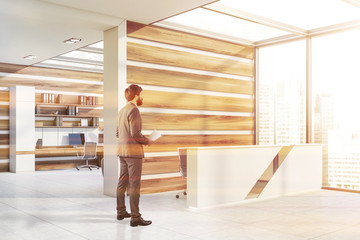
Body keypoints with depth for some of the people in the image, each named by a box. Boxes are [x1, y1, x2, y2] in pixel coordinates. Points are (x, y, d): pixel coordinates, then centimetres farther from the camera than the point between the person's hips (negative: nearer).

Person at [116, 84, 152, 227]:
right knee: (134, 184, -7)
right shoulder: (133, 110, -13)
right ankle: (135, 218, -4)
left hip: (122, 150, 9)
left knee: (123, 182, 15)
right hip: (133, 151, -9)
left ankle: (121, 211, 24)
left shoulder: (121, 111, 15)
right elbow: (135, 134, -20)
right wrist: (147, 141, -4)